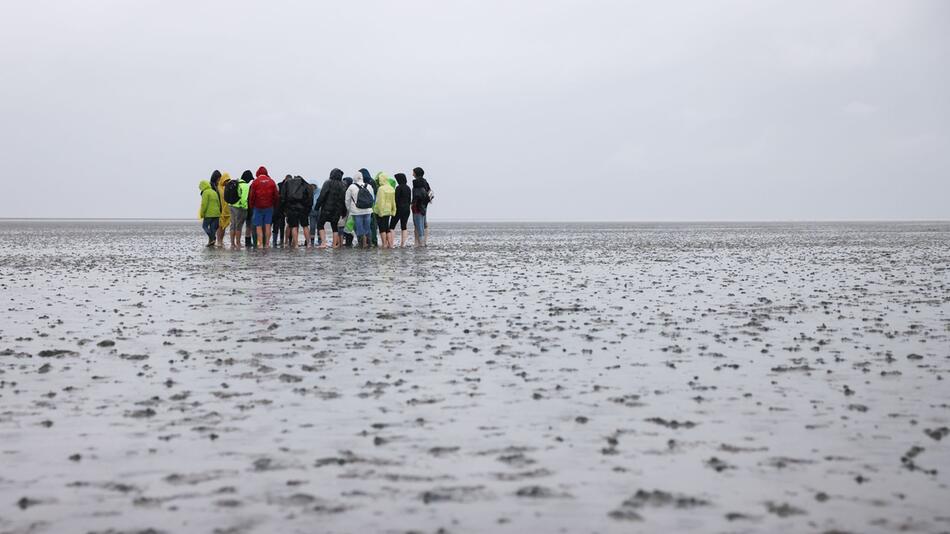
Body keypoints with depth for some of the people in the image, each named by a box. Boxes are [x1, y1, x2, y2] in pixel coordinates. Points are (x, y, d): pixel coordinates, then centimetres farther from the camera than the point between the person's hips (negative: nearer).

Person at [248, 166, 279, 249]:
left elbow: (251, 195, -5)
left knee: (259, 227, 1)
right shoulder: (271, 181, 4)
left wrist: (251, 206, 6)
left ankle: (260, 244, -7)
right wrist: (275, 205, 16)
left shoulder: (255, 182, -5)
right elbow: (276, 195, 6)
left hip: (258, 207, -2)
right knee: (267, 226, 5)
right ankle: (267, 244, 4)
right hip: (269, 207, 2)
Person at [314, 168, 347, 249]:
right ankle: (335, 244, 13)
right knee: (335, 226, 14)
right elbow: (344, 199, 7)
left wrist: (317, 206, -6)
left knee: (320, 224, 4)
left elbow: (322, 196, -13)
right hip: (337, 210, 4)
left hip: (327, 209, -4)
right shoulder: (342, 185, 4)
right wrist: (344, 211, 13)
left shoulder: (328, 183, -8)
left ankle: (323, 243, -10)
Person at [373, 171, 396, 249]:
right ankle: (390, 243, 10)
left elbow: (380, 201, -18)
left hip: (381, 211, -7)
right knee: (388, 228, 13)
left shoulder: (381, 189, -16)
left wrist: (380, 211, -15)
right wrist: (393, 211, 16)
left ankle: (384, 244, -1)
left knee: (382, 228, -1)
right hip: (388, 211, 7)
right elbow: (393, 201, 11)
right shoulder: (392, 189, 6)